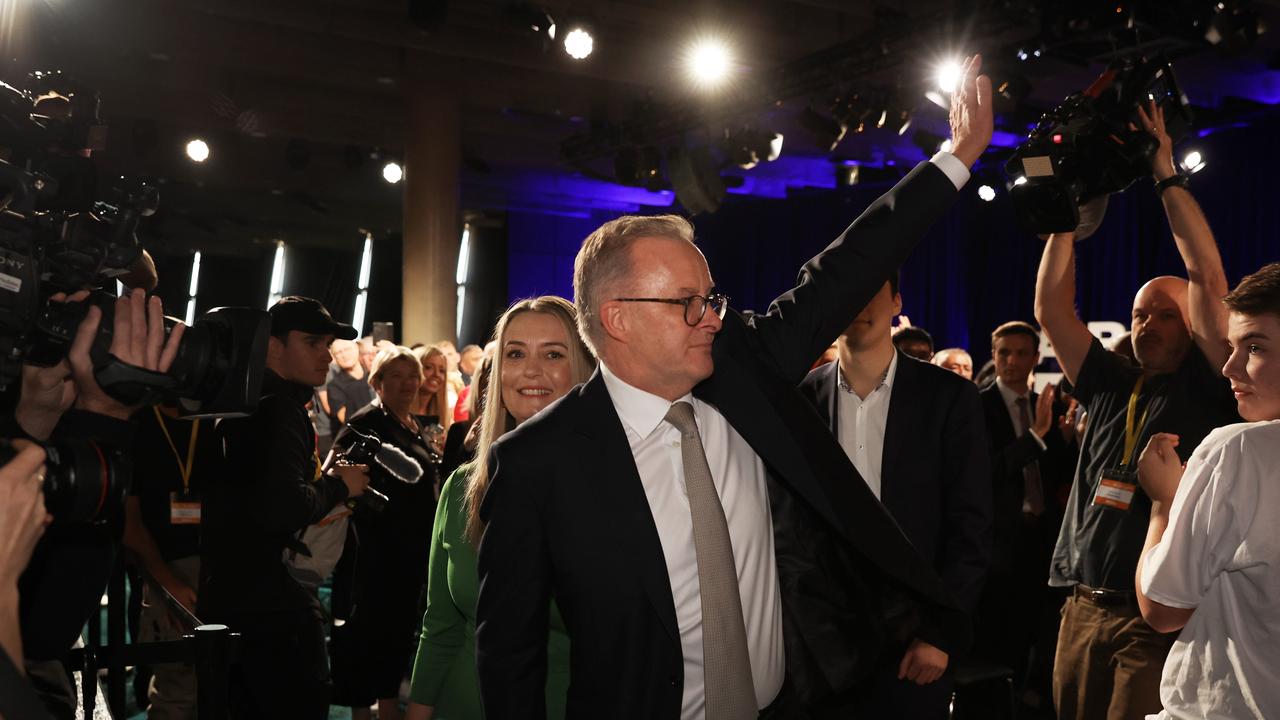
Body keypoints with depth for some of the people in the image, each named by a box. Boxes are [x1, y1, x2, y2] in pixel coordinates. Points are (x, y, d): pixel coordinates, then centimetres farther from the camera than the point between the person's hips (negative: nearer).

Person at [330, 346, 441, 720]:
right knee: (368, 629, 0)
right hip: (376, 548, -8)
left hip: (411, 550, 8)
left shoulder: (414, 426, 15)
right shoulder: (365, 422, -10)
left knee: (400, 627, 14)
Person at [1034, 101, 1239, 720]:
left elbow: (1208, 277, -8)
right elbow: (1051, 310, 11)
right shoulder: (1112, 387, 14)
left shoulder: (1208, 388, 1)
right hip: (1083, 609, 5)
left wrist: (1166, 173, -5)